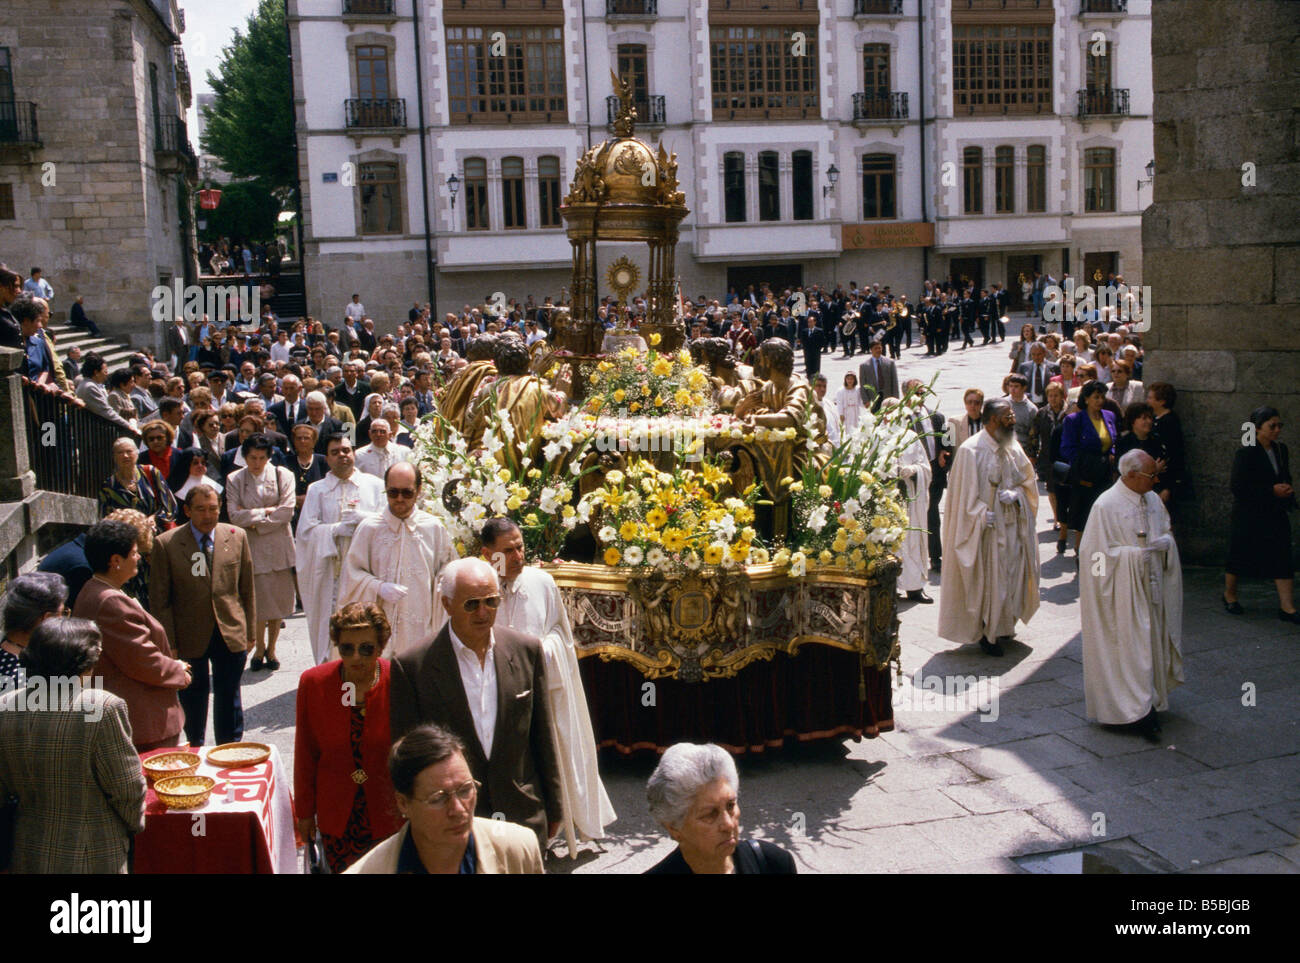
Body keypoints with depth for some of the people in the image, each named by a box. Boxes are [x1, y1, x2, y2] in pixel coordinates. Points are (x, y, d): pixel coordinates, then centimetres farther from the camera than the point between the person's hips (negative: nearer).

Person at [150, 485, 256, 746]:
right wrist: (169, 643, -7)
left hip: (231, 634, 2)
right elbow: (160, 600, -4)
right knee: (193, 698, 12)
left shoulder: (236, 537, 1)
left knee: (229, 698, 10)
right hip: (190, 637, -1)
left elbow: (247, 590, 7)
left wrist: (250, 632, 7)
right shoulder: (166, 544, -7)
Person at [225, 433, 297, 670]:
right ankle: (259, 647, 16)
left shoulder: (283, 475, 2)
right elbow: (235, 515, -5)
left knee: (278, 599, 4)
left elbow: (287, 511, -7)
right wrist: (266, 511, -8)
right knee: (257, 600, -2)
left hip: (278, 546, 0)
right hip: (251, 548, 0)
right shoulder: (234, 480, 4)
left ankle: (271, 648, 18)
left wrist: (255, 523, -8)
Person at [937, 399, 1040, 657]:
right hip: (987, 528, -6)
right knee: (988, 579, -1)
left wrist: (1016, 494, -7)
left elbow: (1028, 482, 14)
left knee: (1012, 574, 11)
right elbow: (965, 492, -12)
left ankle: (1003, 625, 28)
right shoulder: (971, 450, -12)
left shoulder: (1012, 448, 8)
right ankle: (988, 633, 12)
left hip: (1012, 526, 6)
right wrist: (983, 516, -19)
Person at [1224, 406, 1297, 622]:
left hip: (1275, 513, 6)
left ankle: (1286, 606, -2)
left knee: (1282, 557, -2)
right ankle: (1229, 595, 29)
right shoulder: (1245, 453, -13)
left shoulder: (1281, 450, 8)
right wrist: (1271, 491, -20)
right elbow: (1237, 487, -18)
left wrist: (1286, 489, -1)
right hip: (1248, 514, -6)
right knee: (1241, 556, 7)